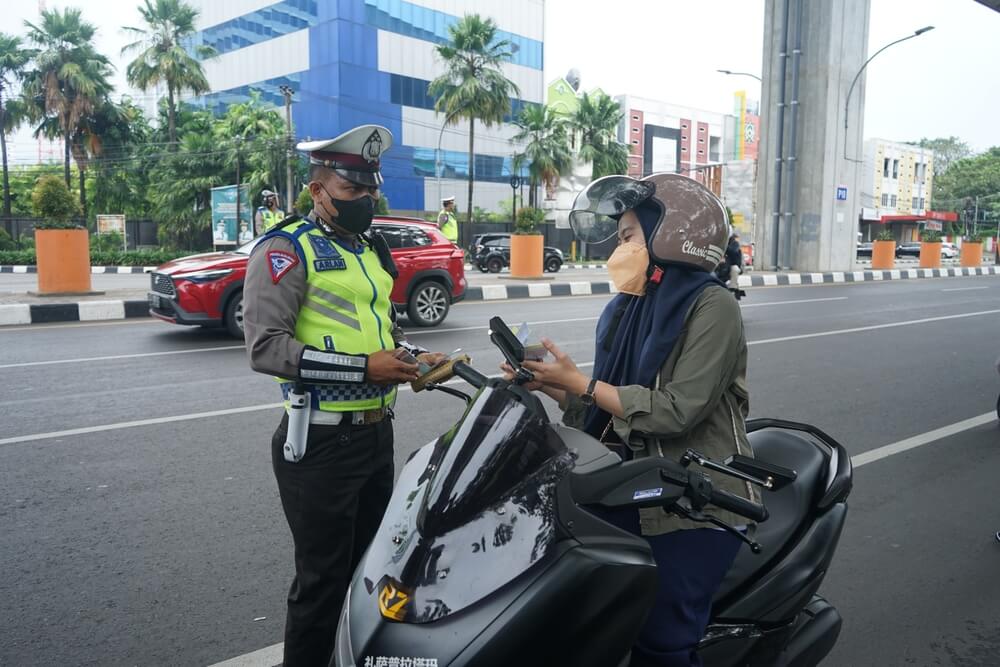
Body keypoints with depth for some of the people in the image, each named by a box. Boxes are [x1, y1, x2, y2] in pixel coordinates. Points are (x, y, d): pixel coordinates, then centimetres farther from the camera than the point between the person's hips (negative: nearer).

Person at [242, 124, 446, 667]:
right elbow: (265, 347, -22)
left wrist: (414, 357, 6)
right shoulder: (286, 248, -11)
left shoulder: (370, 249, 14)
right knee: (324, 580, 4)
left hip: (377, 433, 8)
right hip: (321, 443, -8)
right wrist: (364, 369, -24)